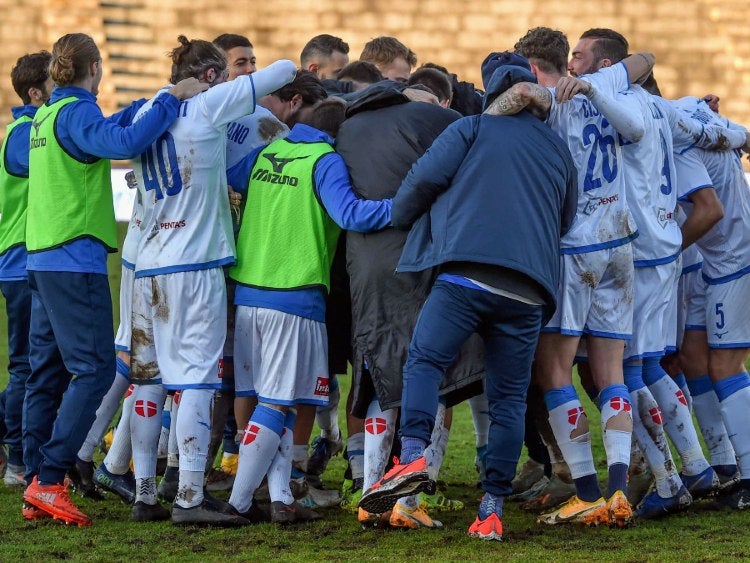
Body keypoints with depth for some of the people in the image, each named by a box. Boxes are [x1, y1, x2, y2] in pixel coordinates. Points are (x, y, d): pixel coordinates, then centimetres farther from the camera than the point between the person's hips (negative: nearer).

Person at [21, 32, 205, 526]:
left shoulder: (47, 116, 15)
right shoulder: (75, 114, -13)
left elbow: (104, 131, 30)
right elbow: (125, 142, -31)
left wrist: (153, 102, 23)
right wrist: (171, 101, -21)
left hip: (43, 259, 9)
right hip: (76, 261, -9)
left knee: (47, 373, 9)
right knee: (93, 369, -9)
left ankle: (36, 486, 9)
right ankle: (49, 481, -16)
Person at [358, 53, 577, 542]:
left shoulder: (472, 129, 10)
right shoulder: (559, 149, 23)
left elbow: (427, 176, 1)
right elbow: (566, 221, 31)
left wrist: (399, 218, 18)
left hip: (467, 271, -4)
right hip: (530, 290, 4)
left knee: (424, 361, -1)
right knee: (509, 397, 6)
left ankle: (413, 455, -26)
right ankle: (493, 509, 1)